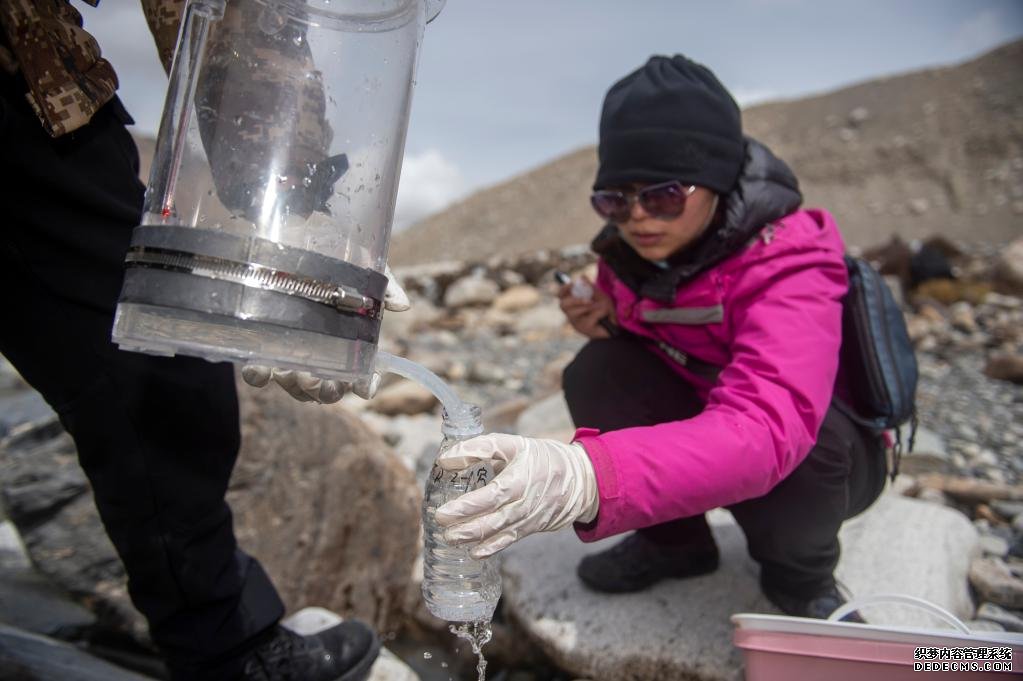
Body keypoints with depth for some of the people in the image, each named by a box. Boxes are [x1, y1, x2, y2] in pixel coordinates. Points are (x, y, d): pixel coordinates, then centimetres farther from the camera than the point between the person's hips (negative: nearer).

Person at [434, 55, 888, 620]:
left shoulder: (789, 268, -31)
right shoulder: (631, 250, -12)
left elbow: (767, 429, -50)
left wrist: (586, 478, -66)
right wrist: (609, 320, -18)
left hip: (830, 452, -4)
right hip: (696, 424, 4)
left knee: (800, 445, -38)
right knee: (599, 372, -22)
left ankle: (801, 575, -1)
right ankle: (673, 540, 2)